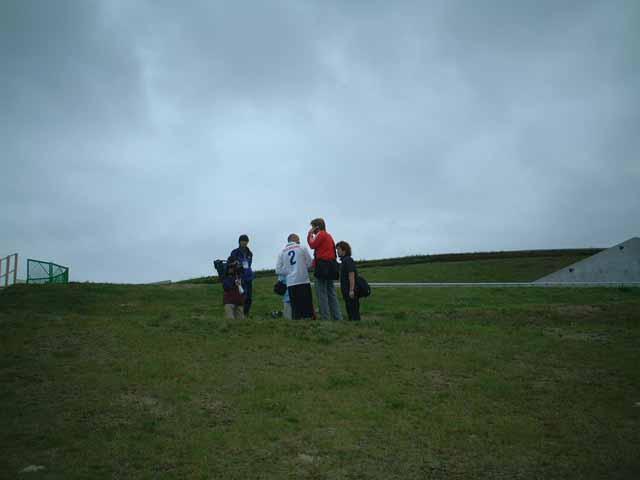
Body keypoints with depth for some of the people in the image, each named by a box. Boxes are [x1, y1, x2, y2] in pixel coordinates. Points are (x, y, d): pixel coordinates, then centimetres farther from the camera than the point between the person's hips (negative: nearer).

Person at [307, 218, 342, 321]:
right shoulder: (328, 235, 21)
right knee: (331, 293, 10)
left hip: (323, 265, -9)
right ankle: (337, 317, 8)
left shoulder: (321, 234, -5)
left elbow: (312, 245, -9)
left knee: (321, 293, -6)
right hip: (330, 266, 9)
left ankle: (325, 317, -8)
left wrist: (310, 234, 2)